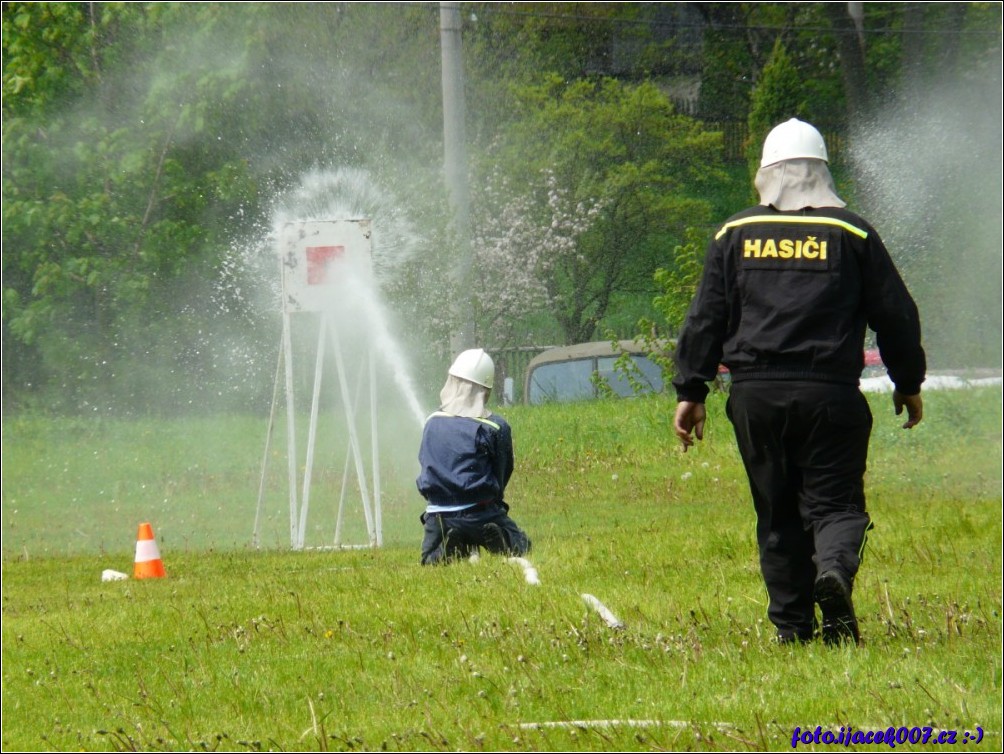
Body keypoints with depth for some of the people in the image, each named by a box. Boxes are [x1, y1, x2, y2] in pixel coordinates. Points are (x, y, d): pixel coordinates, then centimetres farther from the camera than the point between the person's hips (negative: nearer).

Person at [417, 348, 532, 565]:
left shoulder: (432, 423, 6)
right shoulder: (496, 427, -3)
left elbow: (425, 466, 14)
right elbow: (503, 474, 6)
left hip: (438, 516, 2)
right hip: (481, 513, -2)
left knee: (430, 563, 23)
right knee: (520, 548, 19)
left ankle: (450, 547, -11)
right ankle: (497, 540, -16)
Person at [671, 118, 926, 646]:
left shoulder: (734, 235, 8)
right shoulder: (851, 234, 3)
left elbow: (705, 319, 7)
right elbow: (895, 315, 7)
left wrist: (691, 392, 12)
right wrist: (908, 384, 19)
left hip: (755, 394, 2)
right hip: (829, 394, -2)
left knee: (777, 515, 10)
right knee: (835, 502, 1)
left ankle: (792, 627, 6)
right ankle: (834, 568, -30)